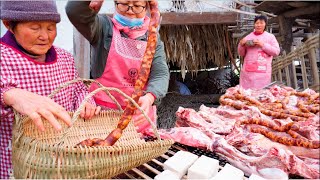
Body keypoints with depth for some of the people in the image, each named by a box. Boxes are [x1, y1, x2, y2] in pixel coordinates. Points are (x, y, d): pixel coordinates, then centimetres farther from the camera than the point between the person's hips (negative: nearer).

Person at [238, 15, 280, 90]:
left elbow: (276, 51, -1)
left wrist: (263, 45, -10)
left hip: (263, 72, -2)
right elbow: (241, 54, 17)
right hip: (247, 72, 2)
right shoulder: (248, 37, 13)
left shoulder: (270, 37, 8)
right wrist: (241, 45, -3)